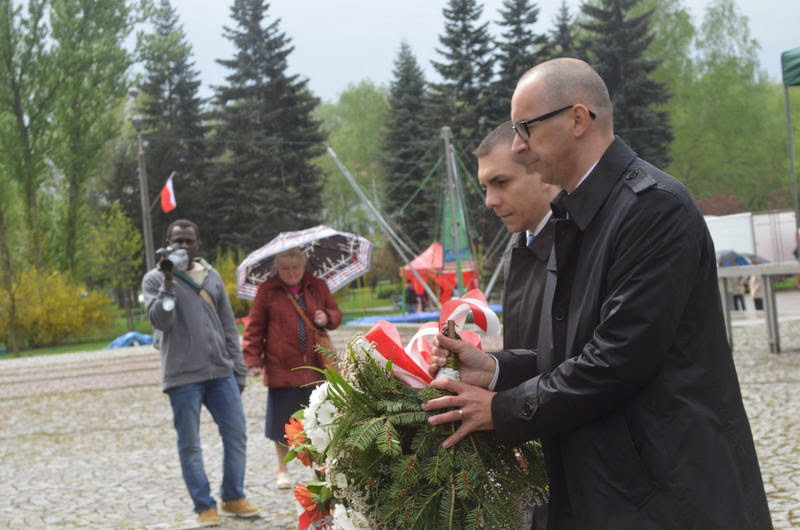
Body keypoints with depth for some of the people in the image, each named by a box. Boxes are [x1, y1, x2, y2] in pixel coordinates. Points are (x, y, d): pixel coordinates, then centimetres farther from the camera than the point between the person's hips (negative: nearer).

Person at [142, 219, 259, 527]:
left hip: (221, 373, 4)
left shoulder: (212, 277, 13)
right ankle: (204, 507, 8)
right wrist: (169, 282, -22)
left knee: (236, 435, 3)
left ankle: (233, 497, 17)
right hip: (183, 376, -4)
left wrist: (238, 369, 12)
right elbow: (160, 320, -15)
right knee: (190, 445, 0)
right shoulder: (155, 279, 1)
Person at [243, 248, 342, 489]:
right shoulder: (267, 290, 1)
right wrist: (253, 359, -5)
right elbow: (255, 327, 2)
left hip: (313, 366, 2)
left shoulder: (317, 286, 9)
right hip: (281, 367, -2)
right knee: (282, 422, 4)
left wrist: (327, 317, -6)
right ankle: (283, 471, 19)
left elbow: (336, 314, 18)